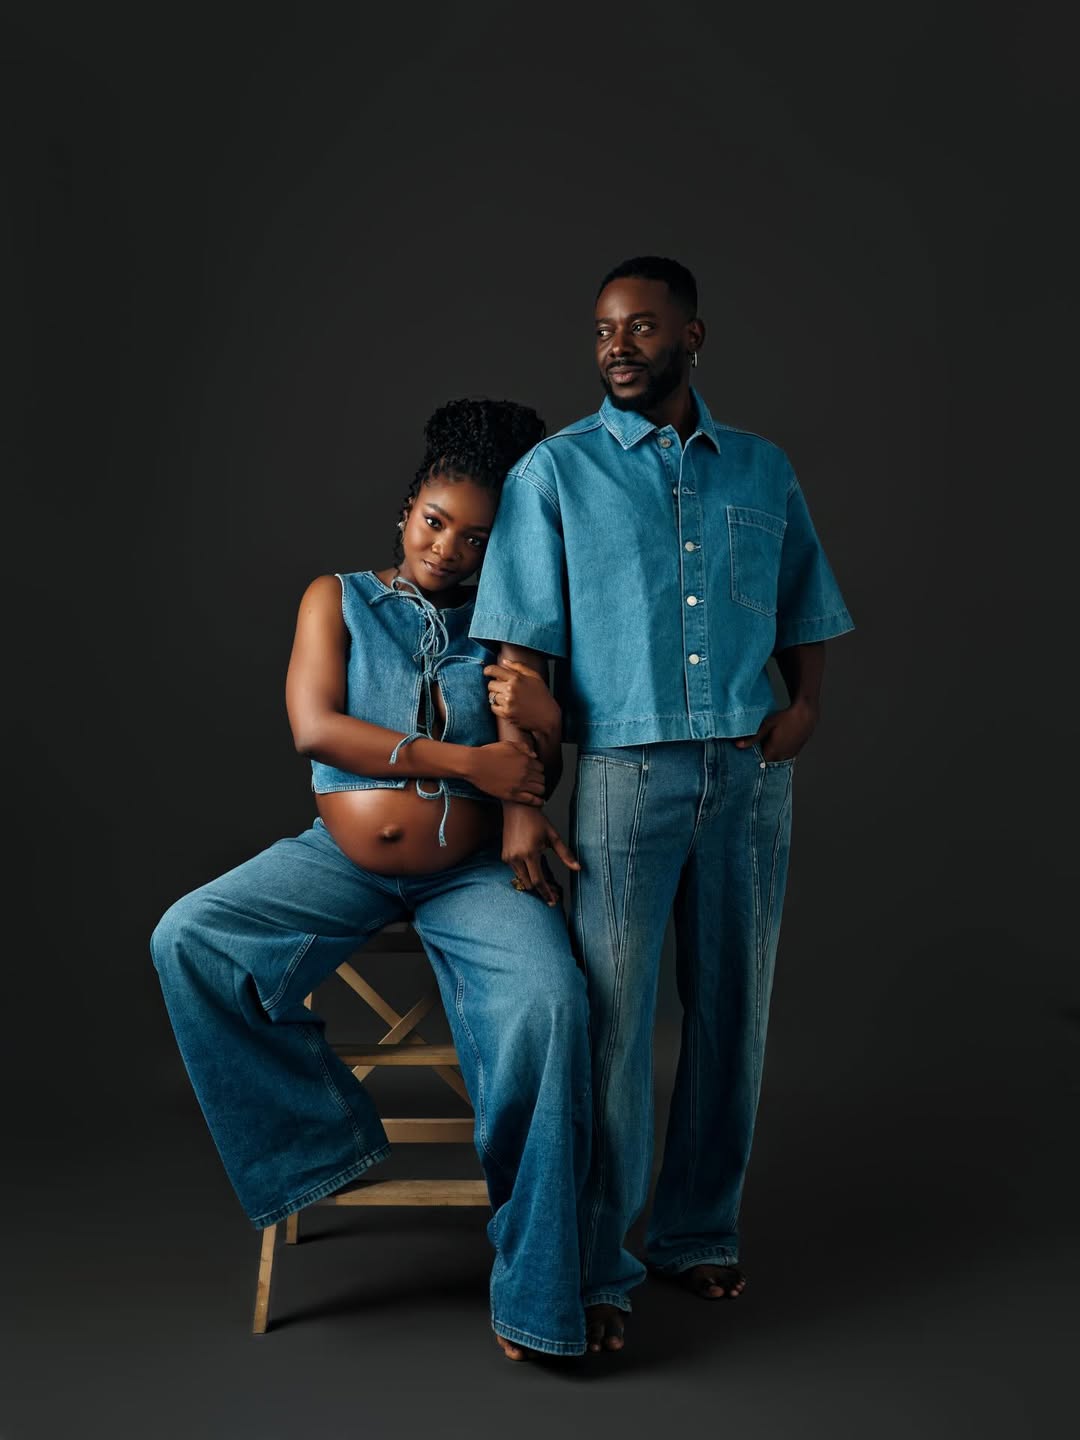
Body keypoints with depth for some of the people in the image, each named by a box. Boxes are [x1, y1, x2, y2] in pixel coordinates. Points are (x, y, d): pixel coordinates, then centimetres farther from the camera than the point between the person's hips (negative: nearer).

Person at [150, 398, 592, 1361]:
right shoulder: (338, 599, 8)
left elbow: (536, 783, 9)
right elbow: (315, 728, -9)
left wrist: (546, 726, -16)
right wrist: (463, 759, -16)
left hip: (473, 873, -1)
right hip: (342, 858, 1)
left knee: (550, 1004, -29)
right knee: (187, 940, -20)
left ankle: (534, 1285, -17)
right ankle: (322, 1137, -4)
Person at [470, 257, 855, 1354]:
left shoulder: (762, 471, 13)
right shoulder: (555, 471, 3)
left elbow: (806, 614, 19)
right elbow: (520, 649, -3)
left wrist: (805, 704, -1)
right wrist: (518, 799, -11)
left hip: (751, 774, 4)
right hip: (627, 770, -3)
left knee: (730, 1012, 9)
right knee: (612, 1017, -3)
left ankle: (699, 1231, 26)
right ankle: (596, 1268, 9)